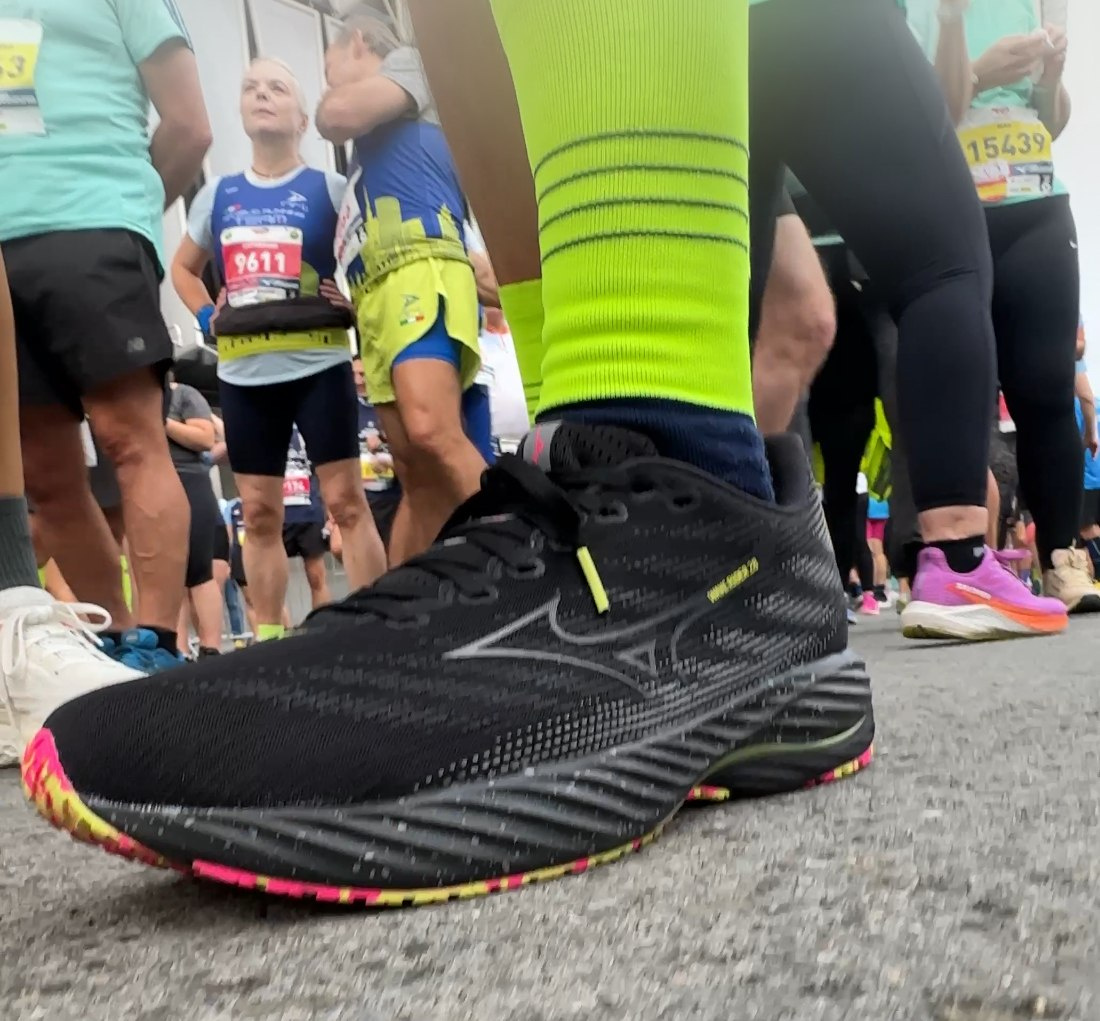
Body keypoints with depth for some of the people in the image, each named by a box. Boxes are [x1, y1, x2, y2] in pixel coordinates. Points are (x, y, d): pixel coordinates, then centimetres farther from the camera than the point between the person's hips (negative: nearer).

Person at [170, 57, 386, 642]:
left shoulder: (329, 189, 3)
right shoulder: (217, 196, 14)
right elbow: (183, 267, 26)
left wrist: (356, 304, -12)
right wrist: (207, 318, 11)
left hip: (318, 366, -4)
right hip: (243, 374, 4)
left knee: (345, 500, -5)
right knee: (260, 512, 6)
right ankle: (268, 638, 14)